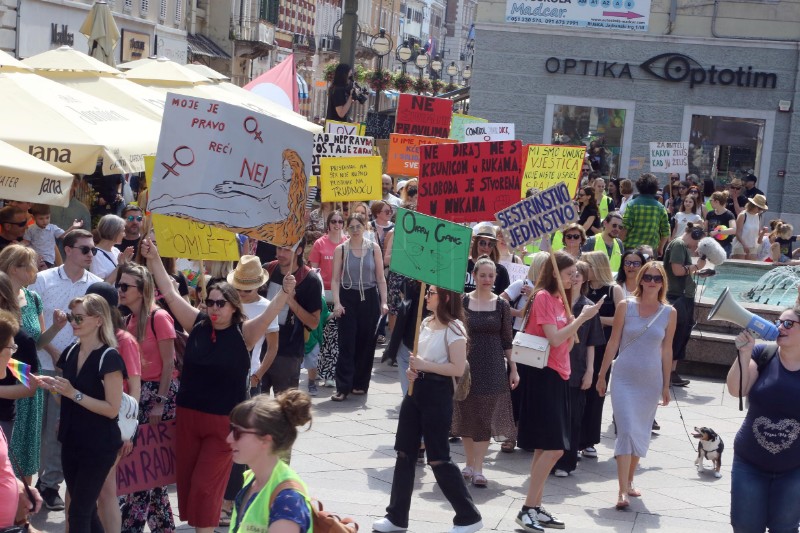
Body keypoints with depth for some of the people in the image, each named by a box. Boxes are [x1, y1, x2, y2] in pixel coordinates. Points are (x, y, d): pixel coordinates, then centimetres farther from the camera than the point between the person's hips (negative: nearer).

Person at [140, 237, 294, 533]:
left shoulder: (243, 333, -9)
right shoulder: (197, 324, 0)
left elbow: (269, 314, -25)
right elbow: (169, 293, 1)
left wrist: (285, 293, -43)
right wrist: (154, 259, -5)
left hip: (224, 421, -4)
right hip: (188, 416, 4)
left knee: (205, 484, -1)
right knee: (186, 478, 11)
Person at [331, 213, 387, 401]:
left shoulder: (374, 248, 4)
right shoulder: (340, 250, 1)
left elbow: (381, 278, 6)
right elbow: (335, 279, 1)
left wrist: (384, 302, -1)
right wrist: (337, 303, -10)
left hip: (369, 298, 1)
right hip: (348, 298, -1)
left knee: (366, 343, 5)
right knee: (346, 343, -5)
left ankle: (360, 384, 17)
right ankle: (342, 387, -5)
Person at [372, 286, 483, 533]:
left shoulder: (454, 328, -13)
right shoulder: (425, 323, 11)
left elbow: (458, 369, -18)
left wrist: (424, 365, -19)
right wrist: (412, 369, 1)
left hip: (437, 394, -8)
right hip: (416, 389, 8)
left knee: (438, 458, -4)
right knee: (405, 453, 8)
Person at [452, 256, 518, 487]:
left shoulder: (501, 305, 2)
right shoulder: (462, 302, -2)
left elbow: (507, 341, 6)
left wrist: (513, 369, 4)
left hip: (493, 369, 0)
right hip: (467, 366, 0)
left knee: (486, 417, -1)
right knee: (467, 415, 6)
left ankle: (477, 469, 1)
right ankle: (470, 464, 20)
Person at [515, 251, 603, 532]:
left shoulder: (560, 300, 15)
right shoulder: (543, 297, -12)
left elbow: (567, 344, 14)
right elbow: (554, 339, -19)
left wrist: (578, 318, 1)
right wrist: (581, 318, -15)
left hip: (558, 376, 9)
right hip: (543, 375, -9)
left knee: (546, 448, 10)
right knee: (553, 447, -13)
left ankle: (536, 508, 15)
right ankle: (528, 509, -8)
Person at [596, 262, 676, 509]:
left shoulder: (669, 313, 2)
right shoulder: (626, 306, -2)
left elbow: (666, 350, 6)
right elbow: (613, 342, 1)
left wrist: (666, 385, 7)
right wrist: (602, 375, 3)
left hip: (651, 381, 2)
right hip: (624, 378, -2)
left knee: (641, 433, 10)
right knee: (626, 431, -10)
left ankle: (629, 481, 26)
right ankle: (622, 491, -13)